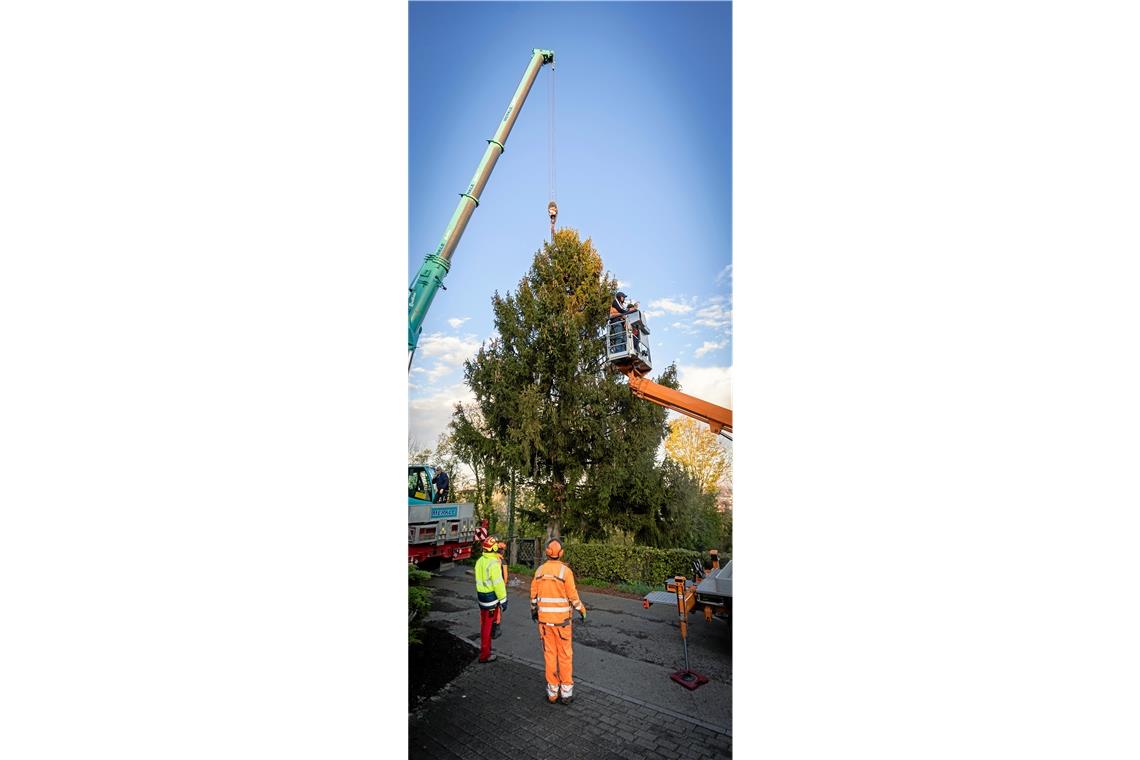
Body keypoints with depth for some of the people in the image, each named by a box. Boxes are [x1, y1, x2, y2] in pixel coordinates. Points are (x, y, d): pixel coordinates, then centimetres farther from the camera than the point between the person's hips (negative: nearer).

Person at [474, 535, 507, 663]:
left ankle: (485, 647, 37)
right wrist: (503, 600, -13)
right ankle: (484, 655, 10)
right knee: (488, 627, 2)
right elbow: (498, 583, -21)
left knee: (484, 624, 21)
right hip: (491, 597, -8)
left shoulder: (479, 561, 5)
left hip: (481, 595, 8)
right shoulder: (493, 563, -22)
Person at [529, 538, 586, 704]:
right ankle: (566, 692, 14)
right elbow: (573, 596, -12)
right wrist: (582, 610, 4)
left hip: (544, 619, 3)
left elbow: (534, 595, 6)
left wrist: (533, 610, 23)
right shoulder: (565, 571, -15)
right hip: (561, 620, -3)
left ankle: (552, 692, 18)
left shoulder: (540, 571, -2)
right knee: (565, 655, 9)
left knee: (549, 654, 12)